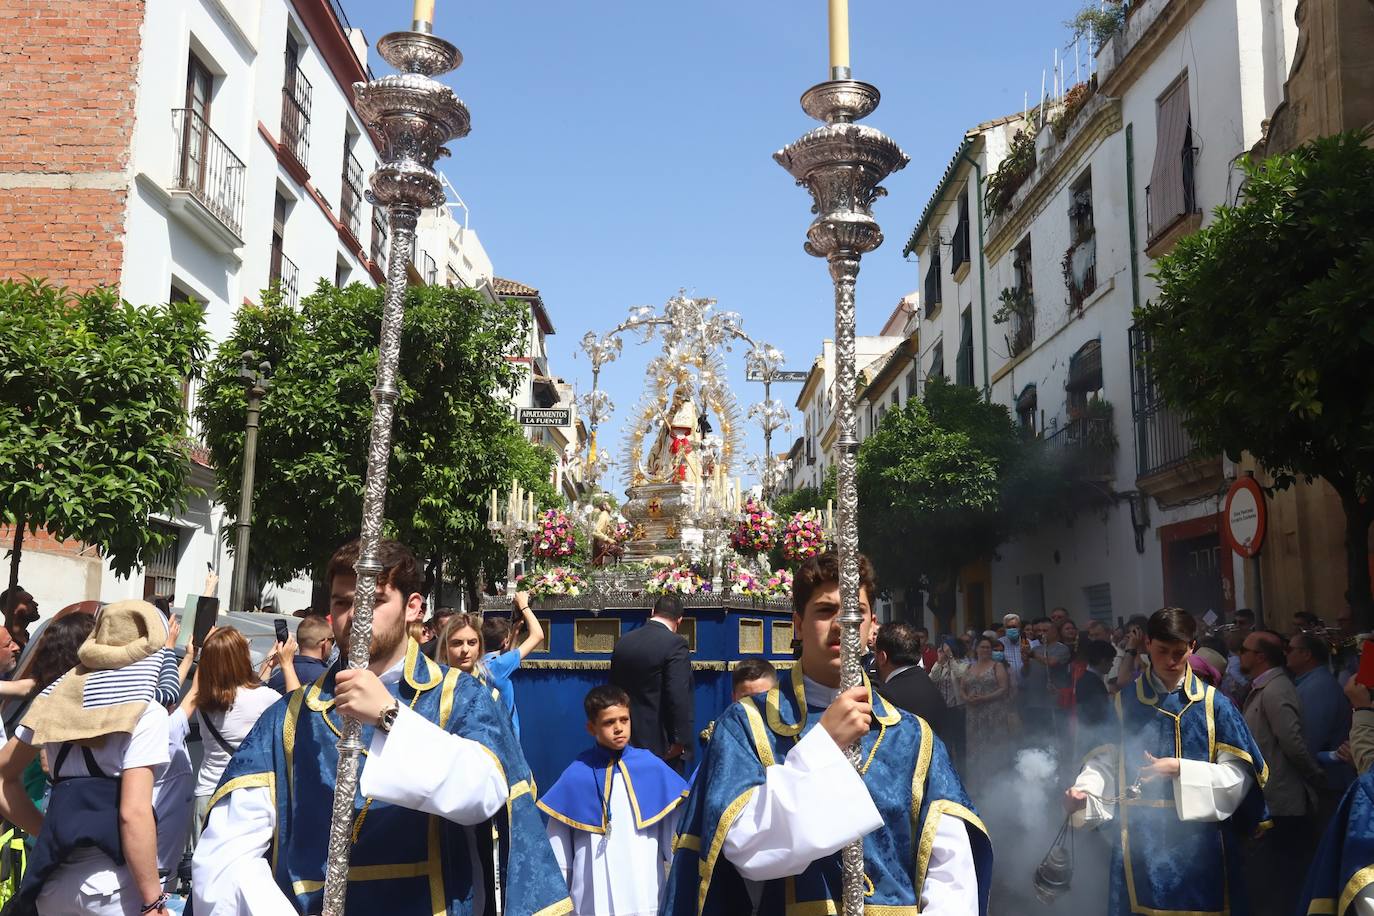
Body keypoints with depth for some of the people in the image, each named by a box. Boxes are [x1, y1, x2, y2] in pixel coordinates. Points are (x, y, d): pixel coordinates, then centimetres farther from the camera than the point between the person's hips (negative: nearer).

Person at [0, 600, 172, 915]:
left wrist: (48, 831, 13)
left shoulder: (57, 698, 8)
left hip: (52, 877, 6)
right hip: (113, 885, -5)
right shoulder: (144, 713, -12)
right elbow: (134, 813, -19)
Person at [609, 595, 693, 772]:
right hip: (661, 743, -6)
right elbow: (679, 698, -20)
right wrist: (681, 739, -14)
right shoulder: (675, 644, -15)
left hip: (629, 740, 7)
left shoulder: (623, 642, 6)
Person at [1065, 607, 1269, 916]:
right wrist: (1084, 790, -18)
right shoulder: (1123, 703, 2)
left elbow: (1238, 773, -4)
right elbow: (1105, 761, 1)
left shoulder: (1214, 705, 0)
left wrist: (1180, 769, -16)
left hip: (1200, 840, 0)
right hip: (1141, 841, 0)